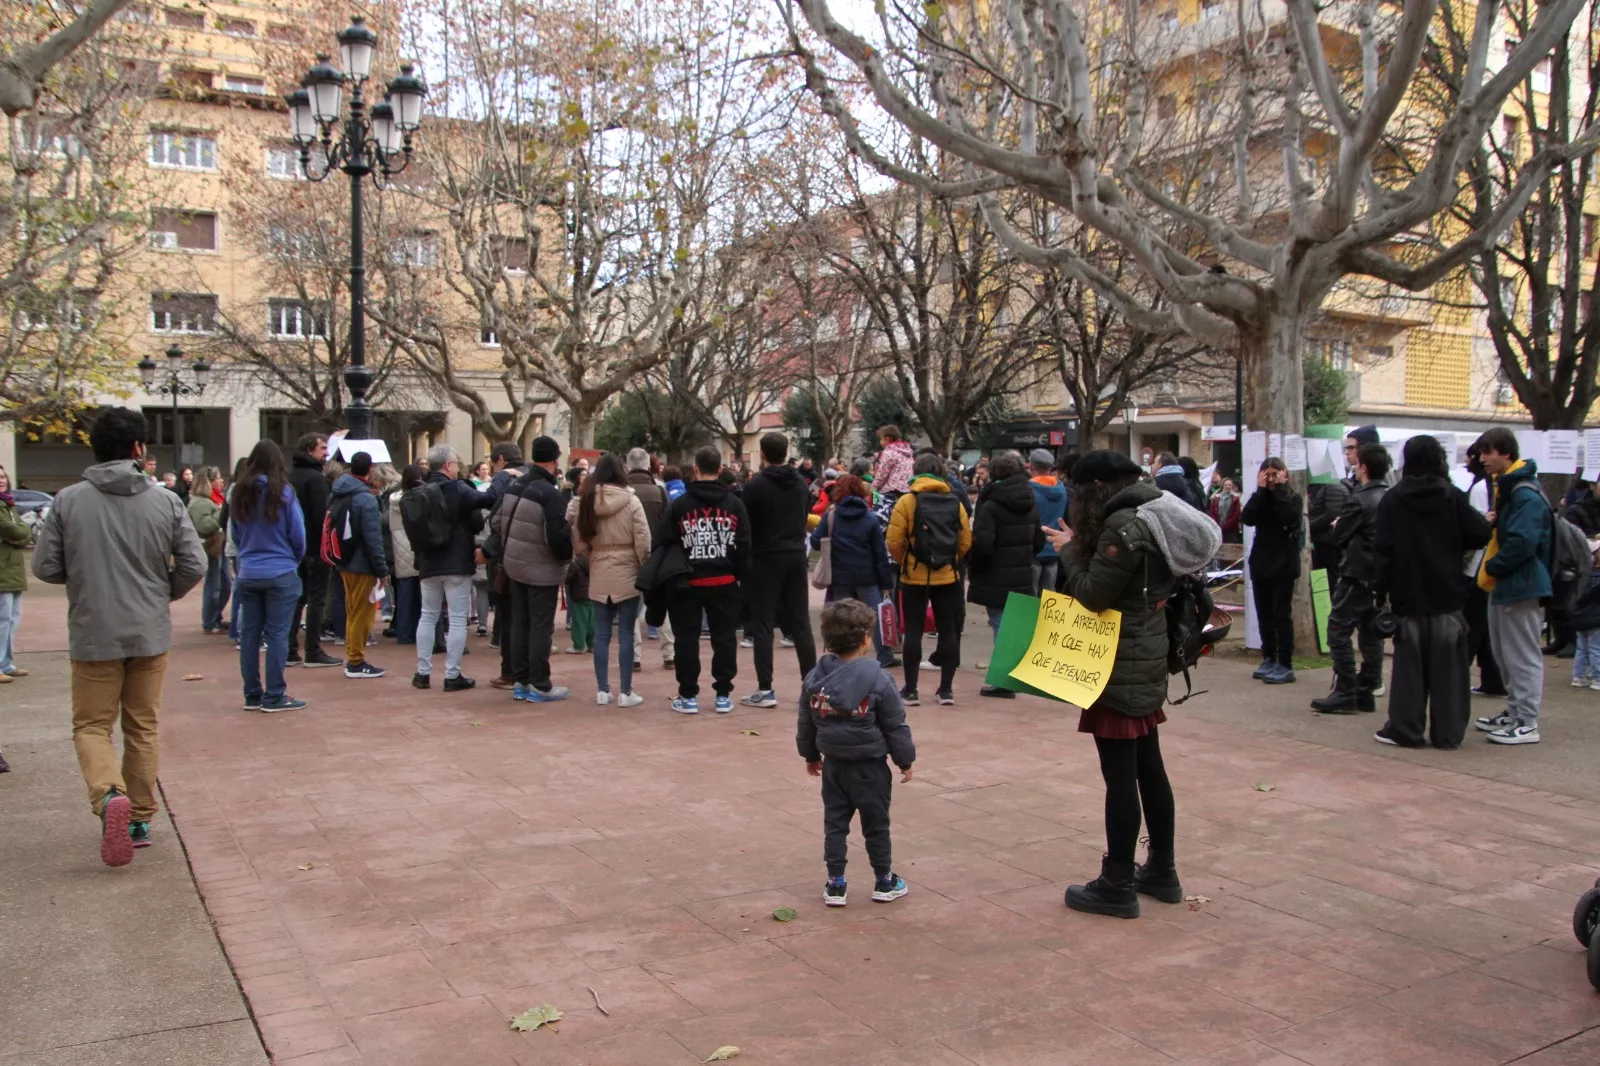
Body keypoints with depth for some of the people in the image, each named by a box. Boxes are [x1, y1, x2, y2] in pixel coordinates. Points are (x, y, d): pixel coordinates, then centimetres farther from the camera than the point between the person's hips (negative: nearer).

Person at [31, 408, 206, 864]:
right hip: (151, 635, 1)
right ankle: (139, 817, 20)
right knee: (143, 727, 14)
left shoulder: (67, 501, -7)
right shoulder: (166, 502, -6)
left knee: (91, 727, 10)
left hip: (93, 636, -1)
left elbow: (45, 567, -4)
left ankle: (110, 794, -16)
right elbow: (193, 566, -7)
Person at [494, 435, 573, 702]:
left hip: (515, 565, 8)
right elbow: (557, 537, -24)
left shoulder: (515, 486, 4)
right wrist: (568, 554, -5)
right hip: (542, 569, -8)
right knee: (541, 627, 1)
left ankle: (520, 681, 21)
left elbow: (498, 522, 9)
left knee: (519, 624, 14)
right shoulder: (550, 493, -21)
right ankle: (539, 685, 7)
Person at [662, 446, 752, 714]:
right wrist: (743, 576, 8)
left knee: (686, 638, 6)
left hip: (688, 581, -1)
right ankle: (723, 695, 11)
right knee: (724, 637, 8)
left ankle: (688, 695, 9)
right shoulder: (735, 503, 1)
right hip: (724, 581, 1)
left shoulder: (679, 504, -3)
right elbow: (744, 546, 0)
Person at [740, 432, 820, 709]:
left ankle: (765, 689, -2)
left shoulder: (756, 485, -11)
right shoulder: (801, 483, 7)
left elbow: (747, 526, -9)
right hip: (796, 556, 5)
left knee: (762, 624, 0)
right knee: (800, 622, 10)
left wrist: (745, 560, 2)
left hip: (766, 558, -5)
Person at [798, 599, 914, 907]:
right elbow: (896, 726, -10)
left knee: (834, 824, 12)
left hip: (833, 765, 4)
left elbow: (805, 725, 8)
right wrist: (906, 760, 4)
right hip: (870, 767, -3)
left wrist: (811, 755, 23)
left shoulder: (814, 679, -4)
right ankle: (885, 883, 24)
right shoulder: (877, 680, -18)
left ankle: (835, 885, 15)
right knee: (876, 826, 11)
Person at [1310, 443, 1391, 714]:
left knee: (1339, 631, -4)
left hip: (1358, 574, -8)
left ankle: (1345, 694, -6)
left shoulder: (1359, 500, -17)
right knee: (1371, 634, 12)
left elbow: (1339, 535, -10)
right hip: (1382, 575, 8)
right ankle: (1365, 692, 16)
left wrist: (1337, 525, 12)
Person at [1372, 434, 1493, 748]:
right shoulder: (1452, 496, -4)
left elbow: (1382, 550, -5)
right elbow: (1480, 535, -6)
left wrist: (1382, 587, 1)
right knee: (1448, 664, 5)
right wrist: (1453, 545, 14)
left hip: (1408, 596, 0)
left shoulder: (1392, 500, -3)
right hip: (1448, 594, 0)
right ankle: (1448, 733, 9)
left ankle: (1404, 729, 9)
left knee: (1409, 664, 6)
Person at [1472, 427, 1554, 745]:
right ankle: (1514, 712, 29)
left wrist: (1492, 567, -13)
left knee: (1523, 656, -4)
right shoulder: (1505, 486, 13)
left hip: (1522, 587, -10)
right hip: (1504, 585, 10)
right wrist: (1490, 523, -1)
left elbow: (1522, 543, -26)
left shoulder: (1526, 494, -19)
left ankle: (1527, 724, 2)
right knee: (1505, 655, 17)